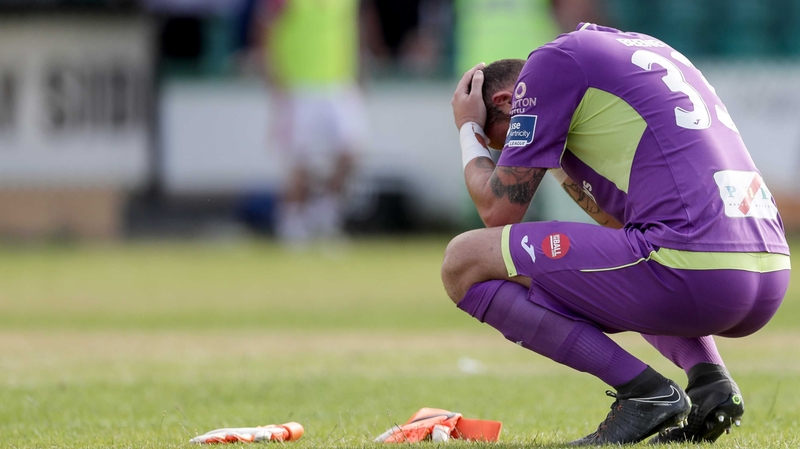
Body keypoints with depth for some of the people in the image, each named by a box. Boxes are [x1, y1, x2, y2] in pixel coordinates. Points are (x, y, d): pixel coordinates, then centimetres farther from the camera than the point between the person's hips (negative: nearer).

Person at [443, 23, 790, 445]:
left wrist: (469, 133, 21)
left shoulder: (553, 60, 3)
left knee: (464, 263, 2)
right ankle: (709, 379, 13)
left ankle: (642, 390, -7)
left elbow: (499, 211, 5)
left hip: (689, 276, -9)